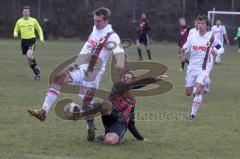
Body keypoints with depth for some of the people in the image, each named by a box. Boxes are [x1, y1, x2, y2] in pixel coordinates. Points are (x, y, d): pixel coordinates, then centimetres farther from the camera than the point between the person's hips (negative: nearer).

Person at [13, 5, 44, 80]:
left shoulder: (33, 20, -1)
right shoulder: (19, 21, 1)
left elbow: (39, 29, 12)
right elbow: (16, 30, 12)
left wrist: (41, 38, 0)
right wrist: (15, 34, -12)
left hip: (32, 40, -3)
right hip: (24, 41, 3)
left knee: (29, 55, -25)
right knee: (28, 59, 5)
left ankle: (36, 67, -1)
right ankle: (37, 73, 20)